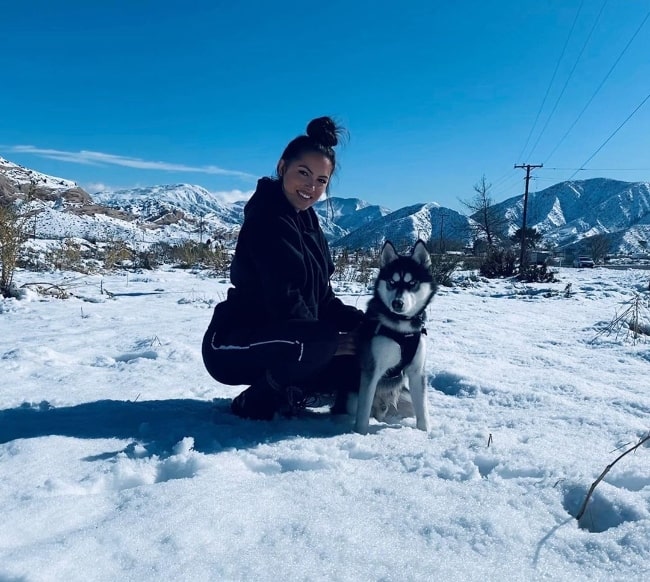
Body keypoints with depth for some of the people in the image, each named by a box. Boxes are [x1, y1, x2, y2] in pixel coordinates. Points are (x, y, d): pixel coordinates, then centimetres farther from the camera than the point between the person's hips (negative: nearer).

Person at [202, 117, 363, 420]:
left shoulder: (306, 220, 10)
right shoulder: (268, 221, -18)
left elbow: (321, 298, 9)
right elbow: (284, 303, -25)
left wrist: (360, 321, -5)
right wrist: (330, 341, -17)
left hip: (283, 343, 9)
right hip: (231, 347, -8)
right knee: (323, 341, -35)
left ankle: (287, 394, 8)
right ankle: (256, 402, -10)